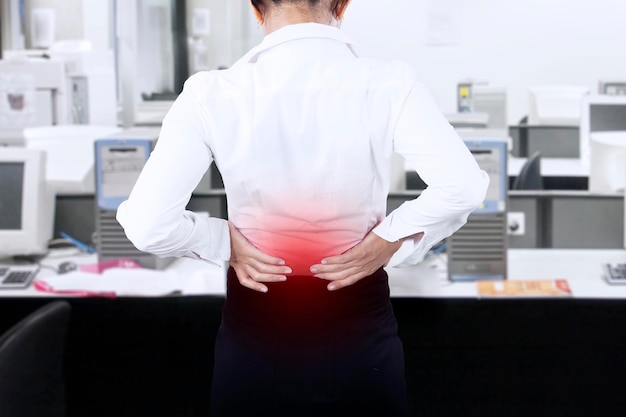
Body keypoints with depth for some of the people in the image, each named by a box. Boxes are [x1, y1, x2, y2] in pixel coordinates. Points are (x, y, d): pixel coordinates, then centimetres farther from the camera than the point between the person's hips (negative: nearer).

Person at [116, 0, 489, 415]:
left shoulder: (212, 95, -15)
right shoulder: (388, 85, -15)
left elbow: (146, 223, -19)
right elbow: (462, 186, -24)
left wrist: (225, 242, -3)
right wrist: (389, 241, -10)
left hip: (257, 331, 0)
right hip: (358, 328, 0)